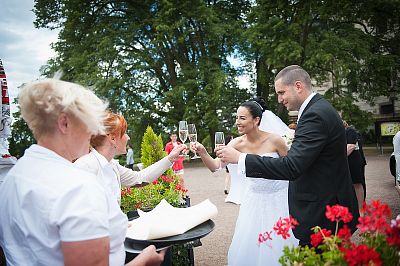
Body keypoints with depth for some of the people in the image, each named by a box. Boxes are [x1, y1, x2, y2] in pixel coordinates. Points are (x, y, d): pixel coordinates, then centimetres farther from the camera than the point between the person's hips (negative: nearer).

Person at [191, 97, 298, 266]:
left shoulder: (274, 140, -18)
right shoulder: (238, 143, -11)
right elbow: (215, 166, -18)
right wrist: (202, 153, -37)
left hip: (278, 198, -2)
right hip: (254, 199, 3)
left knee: (279, 244, 9)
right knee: (249, 245, 8)